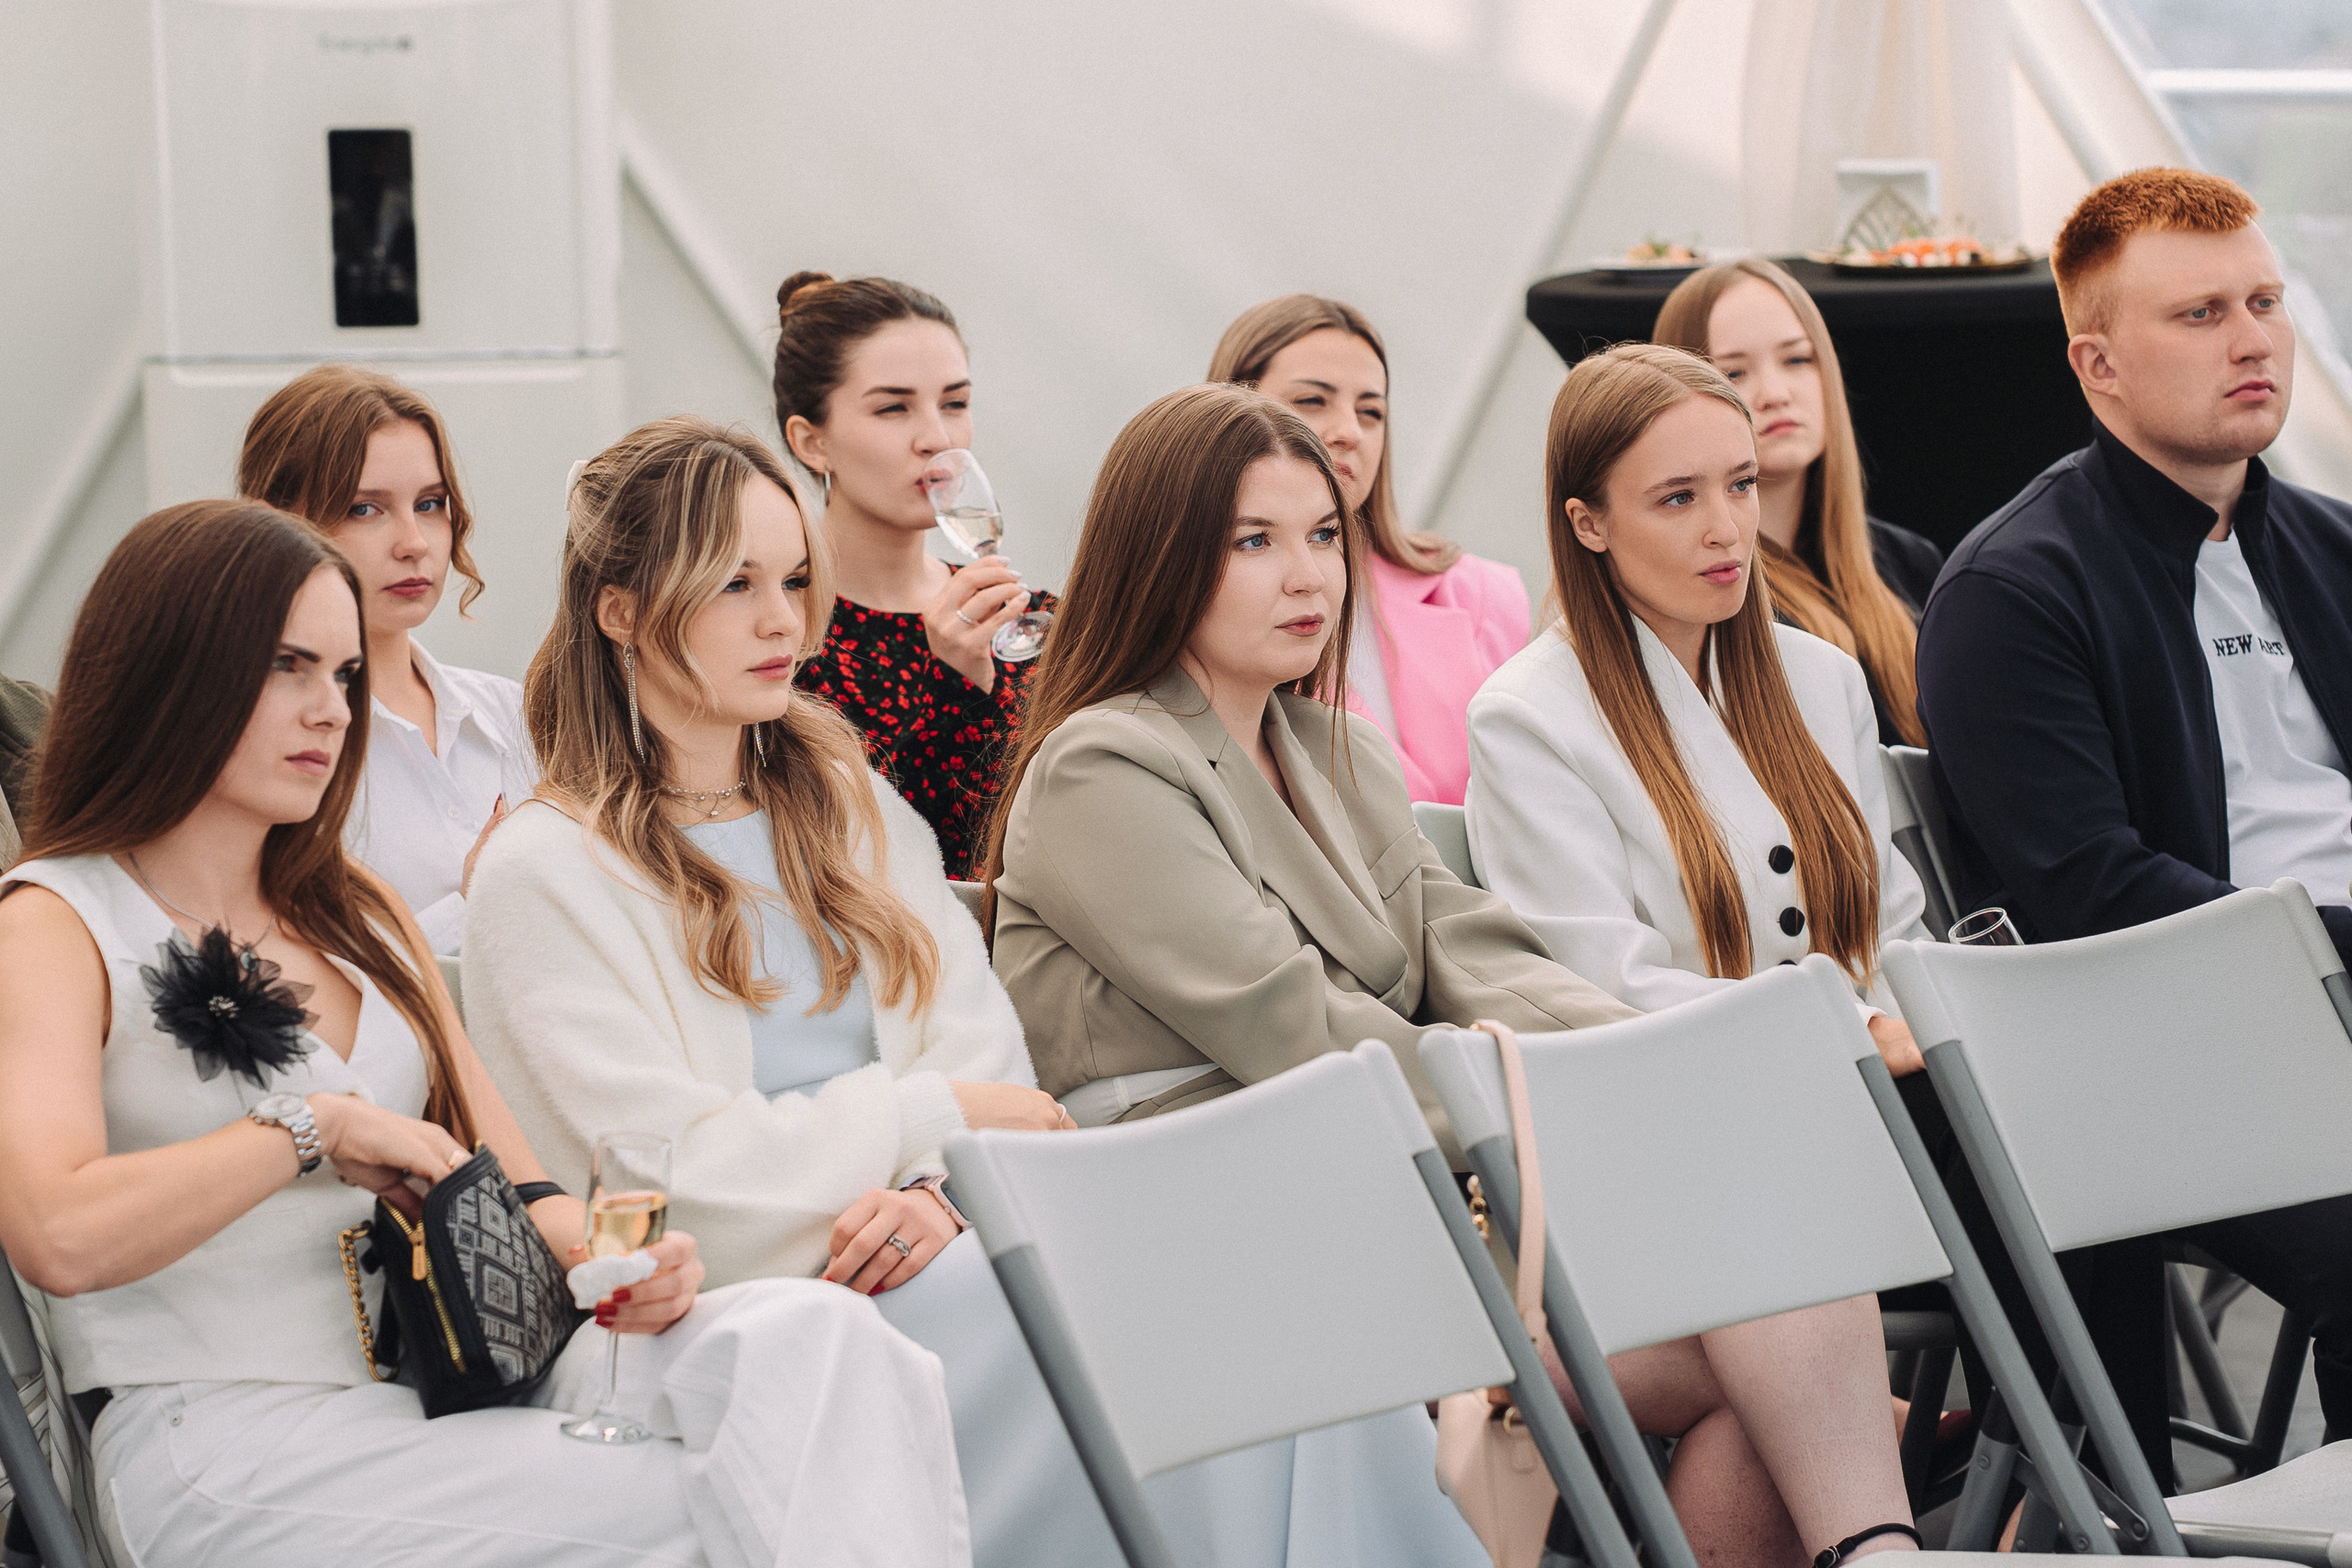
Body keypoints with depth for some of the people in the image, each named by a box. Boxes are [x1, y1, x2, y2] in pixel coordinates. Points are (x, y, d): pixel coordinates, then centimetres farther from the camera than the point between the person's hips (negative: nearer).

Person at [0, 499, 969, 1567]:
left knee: (815, 1338, -23)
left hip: (447, 1390, 7)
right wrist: (318, 1128, -11)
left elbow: (509, 1179, 20)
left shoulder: (360, 917, 23)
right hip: (225, 1437, -7)